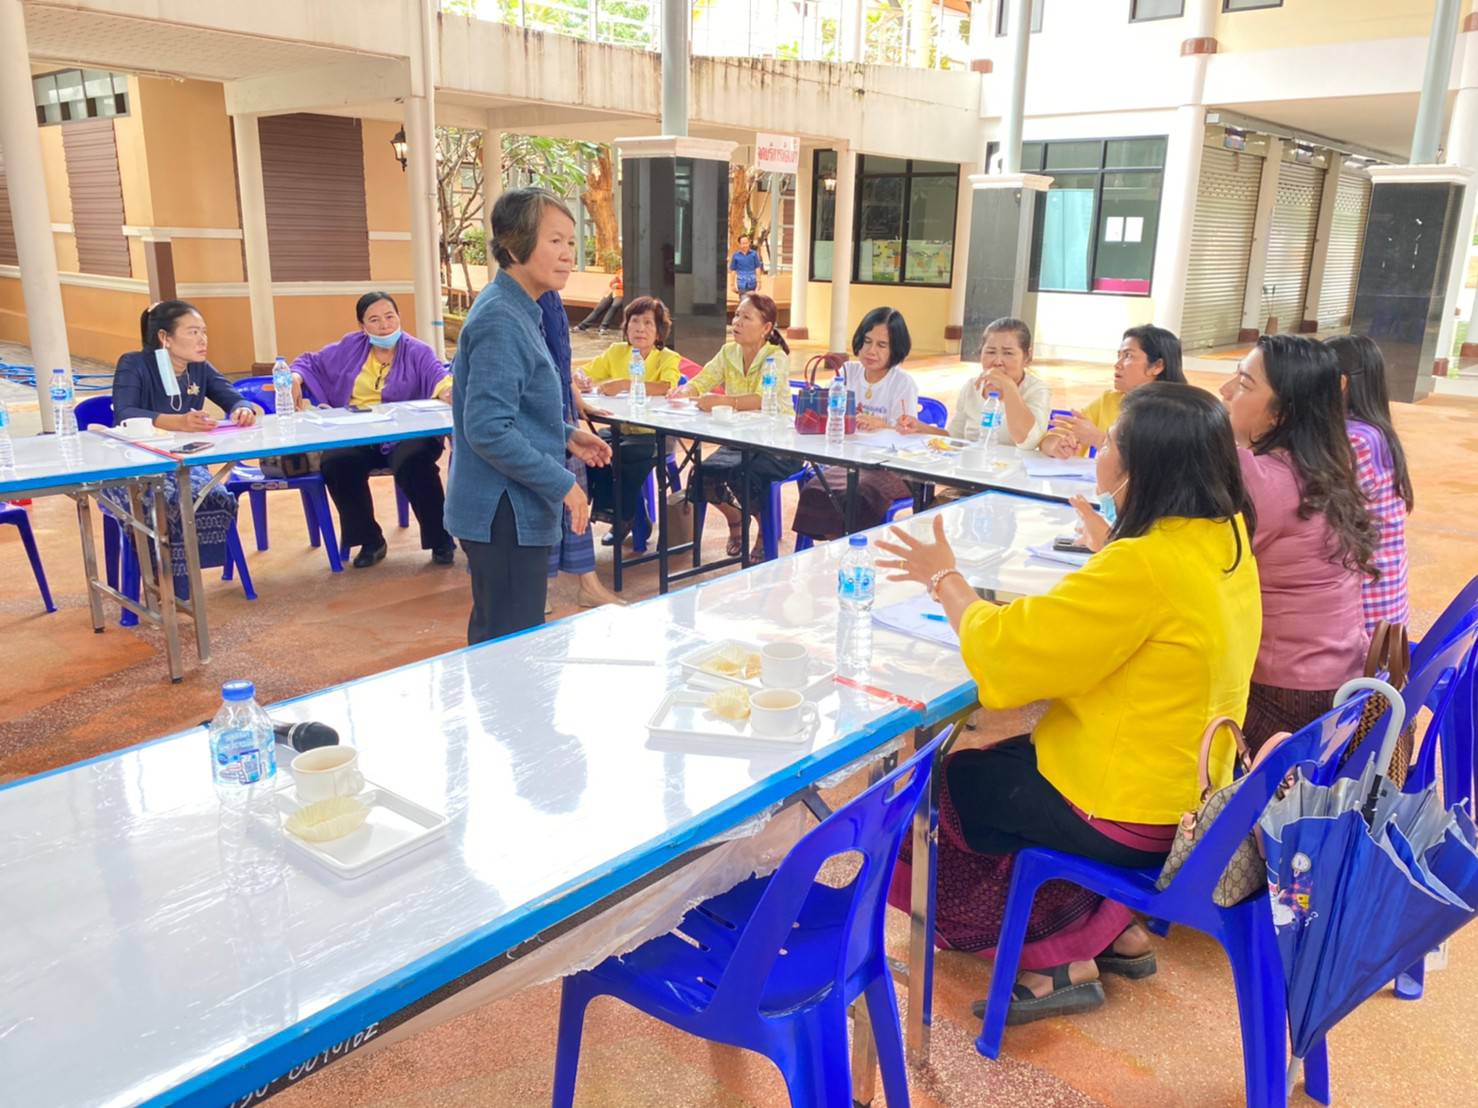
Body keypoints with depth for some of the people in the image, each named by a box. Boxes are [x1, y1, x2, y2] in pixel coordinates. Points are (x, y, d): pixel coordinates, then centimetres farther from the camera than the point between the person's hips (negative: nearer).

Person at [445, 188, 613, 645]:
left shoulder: (518, 311, 12)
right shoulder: (500, 320, -19)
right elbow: (488, 430, -24)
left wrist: (564, 435, 11)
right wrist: (562, 484, -19)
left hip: (506, 511, 10)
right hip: (505, 516, -10)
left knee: (493, 639, 21)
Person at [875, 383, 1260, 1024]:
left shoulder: (1145, 566, -30)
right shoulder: (1226, 539, -2)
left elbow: (1006, 651, -24)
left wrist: (946, 579, -10)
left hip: (1130, 815, -9)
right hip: (1190, 790, 9)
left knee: (958, 784, 11)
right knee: (1009, 758, 25)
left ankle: (1060, 959, 16)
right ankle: (1113, 930, 25)